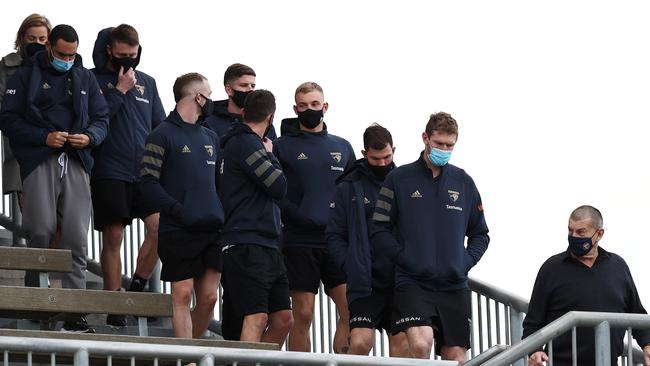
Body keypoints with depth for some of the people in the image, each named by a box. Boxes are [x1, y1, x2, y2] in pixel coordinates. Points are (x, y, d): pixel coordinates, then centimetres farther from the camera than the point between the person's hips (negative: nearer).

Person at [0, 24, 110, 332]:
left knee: (77, 238, -5)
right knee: (41, 230, -14)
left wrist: (90, 137, -4)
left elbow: (102, 119, 19)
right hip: (39, 161, -3)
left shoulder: (86, 79, 18)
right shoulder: (25, 77, 8)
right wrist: (44, 137, -11)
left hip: (76, 162, 3)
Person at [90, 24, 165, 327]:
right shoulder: (94, 79, 3)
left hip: (145, 172, 4)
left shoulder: (147, 82, 16)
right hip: (110, 173, -4)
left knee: (159, 228, -13)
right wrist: (119, 90, -9)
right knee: (113, 238, -2)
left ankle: (138, 287, 4)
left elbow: (161, 126, 19)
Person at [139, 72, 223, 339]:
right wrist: (180, 212, -18)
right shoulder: (163, 135, -1)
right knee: (183, 295, -6)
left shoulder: (210, 137, 20)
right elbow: (149, 182, -8)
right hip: (178, 230, -6)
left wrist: (222, 214, 8)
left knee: (208, 297, 2)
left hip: (212, 228, 6)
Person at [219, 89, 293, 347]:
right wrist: (270, 154, 4)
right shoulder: (245, 143, -8)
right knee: (257, 317, -18)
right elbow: (279, 186, -11)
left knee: (283, 319, 7)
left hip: (268, 246, 10)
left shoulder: (248, 142, 22)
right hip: (247, 245, -10)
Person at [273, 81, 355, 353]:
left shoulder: (343, 148, 16)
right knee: (303, 314, -2)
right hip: (299, 242, -3)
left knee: (351, 309, -8)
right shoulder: (283, 147, 5)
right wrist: (300, 217, -14)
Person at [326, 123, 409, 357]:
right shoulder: (349, 187, 2)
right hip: (366, 284, -2)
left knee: (402, 344, 2)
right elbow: (334, 236, 2)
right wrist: (353, 267, -11)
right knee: (360, 343, -16)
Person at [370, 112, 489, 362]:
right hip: (412, 283, -4)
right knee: (420, 344, -26)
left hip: (454, 285, 4)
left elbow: (480, 234, 18)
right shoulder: (399, 179, 1)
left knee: (456, 357, 2)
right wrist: (405, 258, -11)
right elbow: (379, 231, 0)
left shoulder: (463, 182, 10)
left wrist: (466, 261, 1)